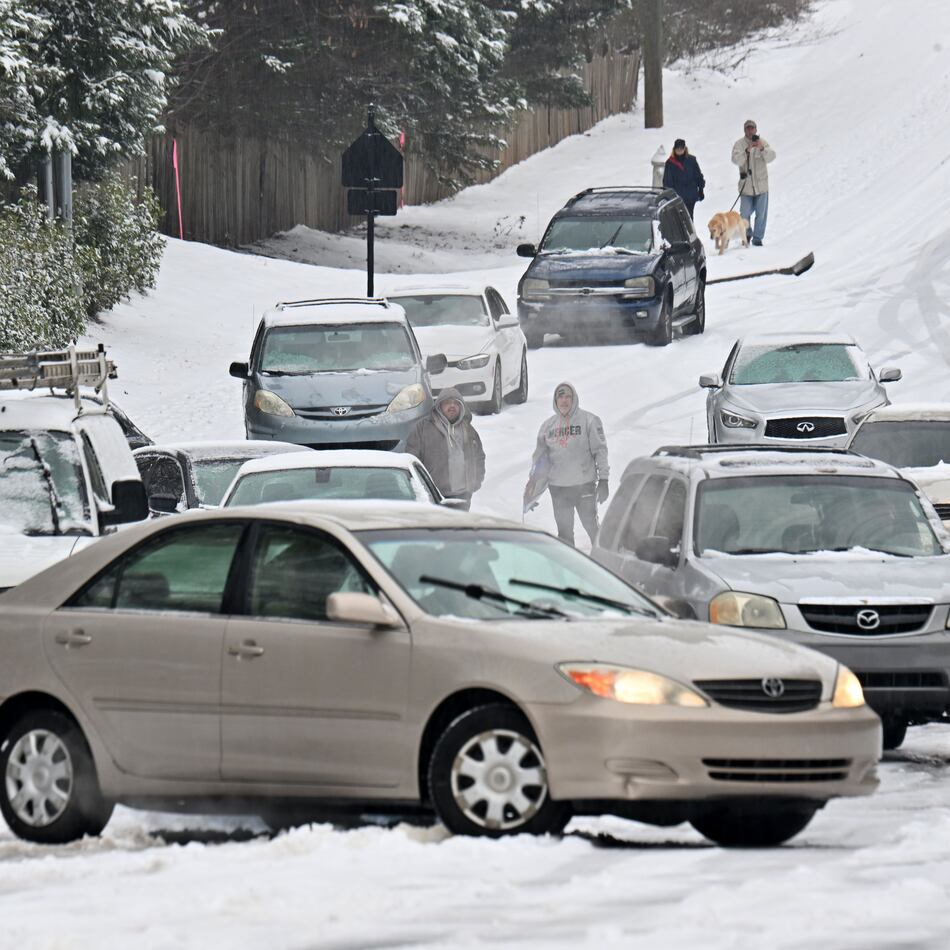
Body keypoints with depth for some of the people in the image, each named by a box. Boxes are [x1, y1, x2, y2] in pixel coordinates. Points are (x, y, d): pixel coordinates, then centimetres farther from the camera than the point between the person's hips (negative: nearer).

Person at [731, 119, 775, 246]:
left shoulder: (762, 142, -1)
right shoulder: (739, 144, -3)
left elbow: (771, 157, -12)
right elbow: (736, 160, -17)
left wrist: (762, 149, -31)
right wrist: (747, 151, -32)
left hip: (761, 185, 1)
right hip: (746, 186, -1)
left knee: (761, 214, 4)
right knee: (745, 214, 5)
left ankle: (758, 238, 16)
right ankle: (747, 234, 28)